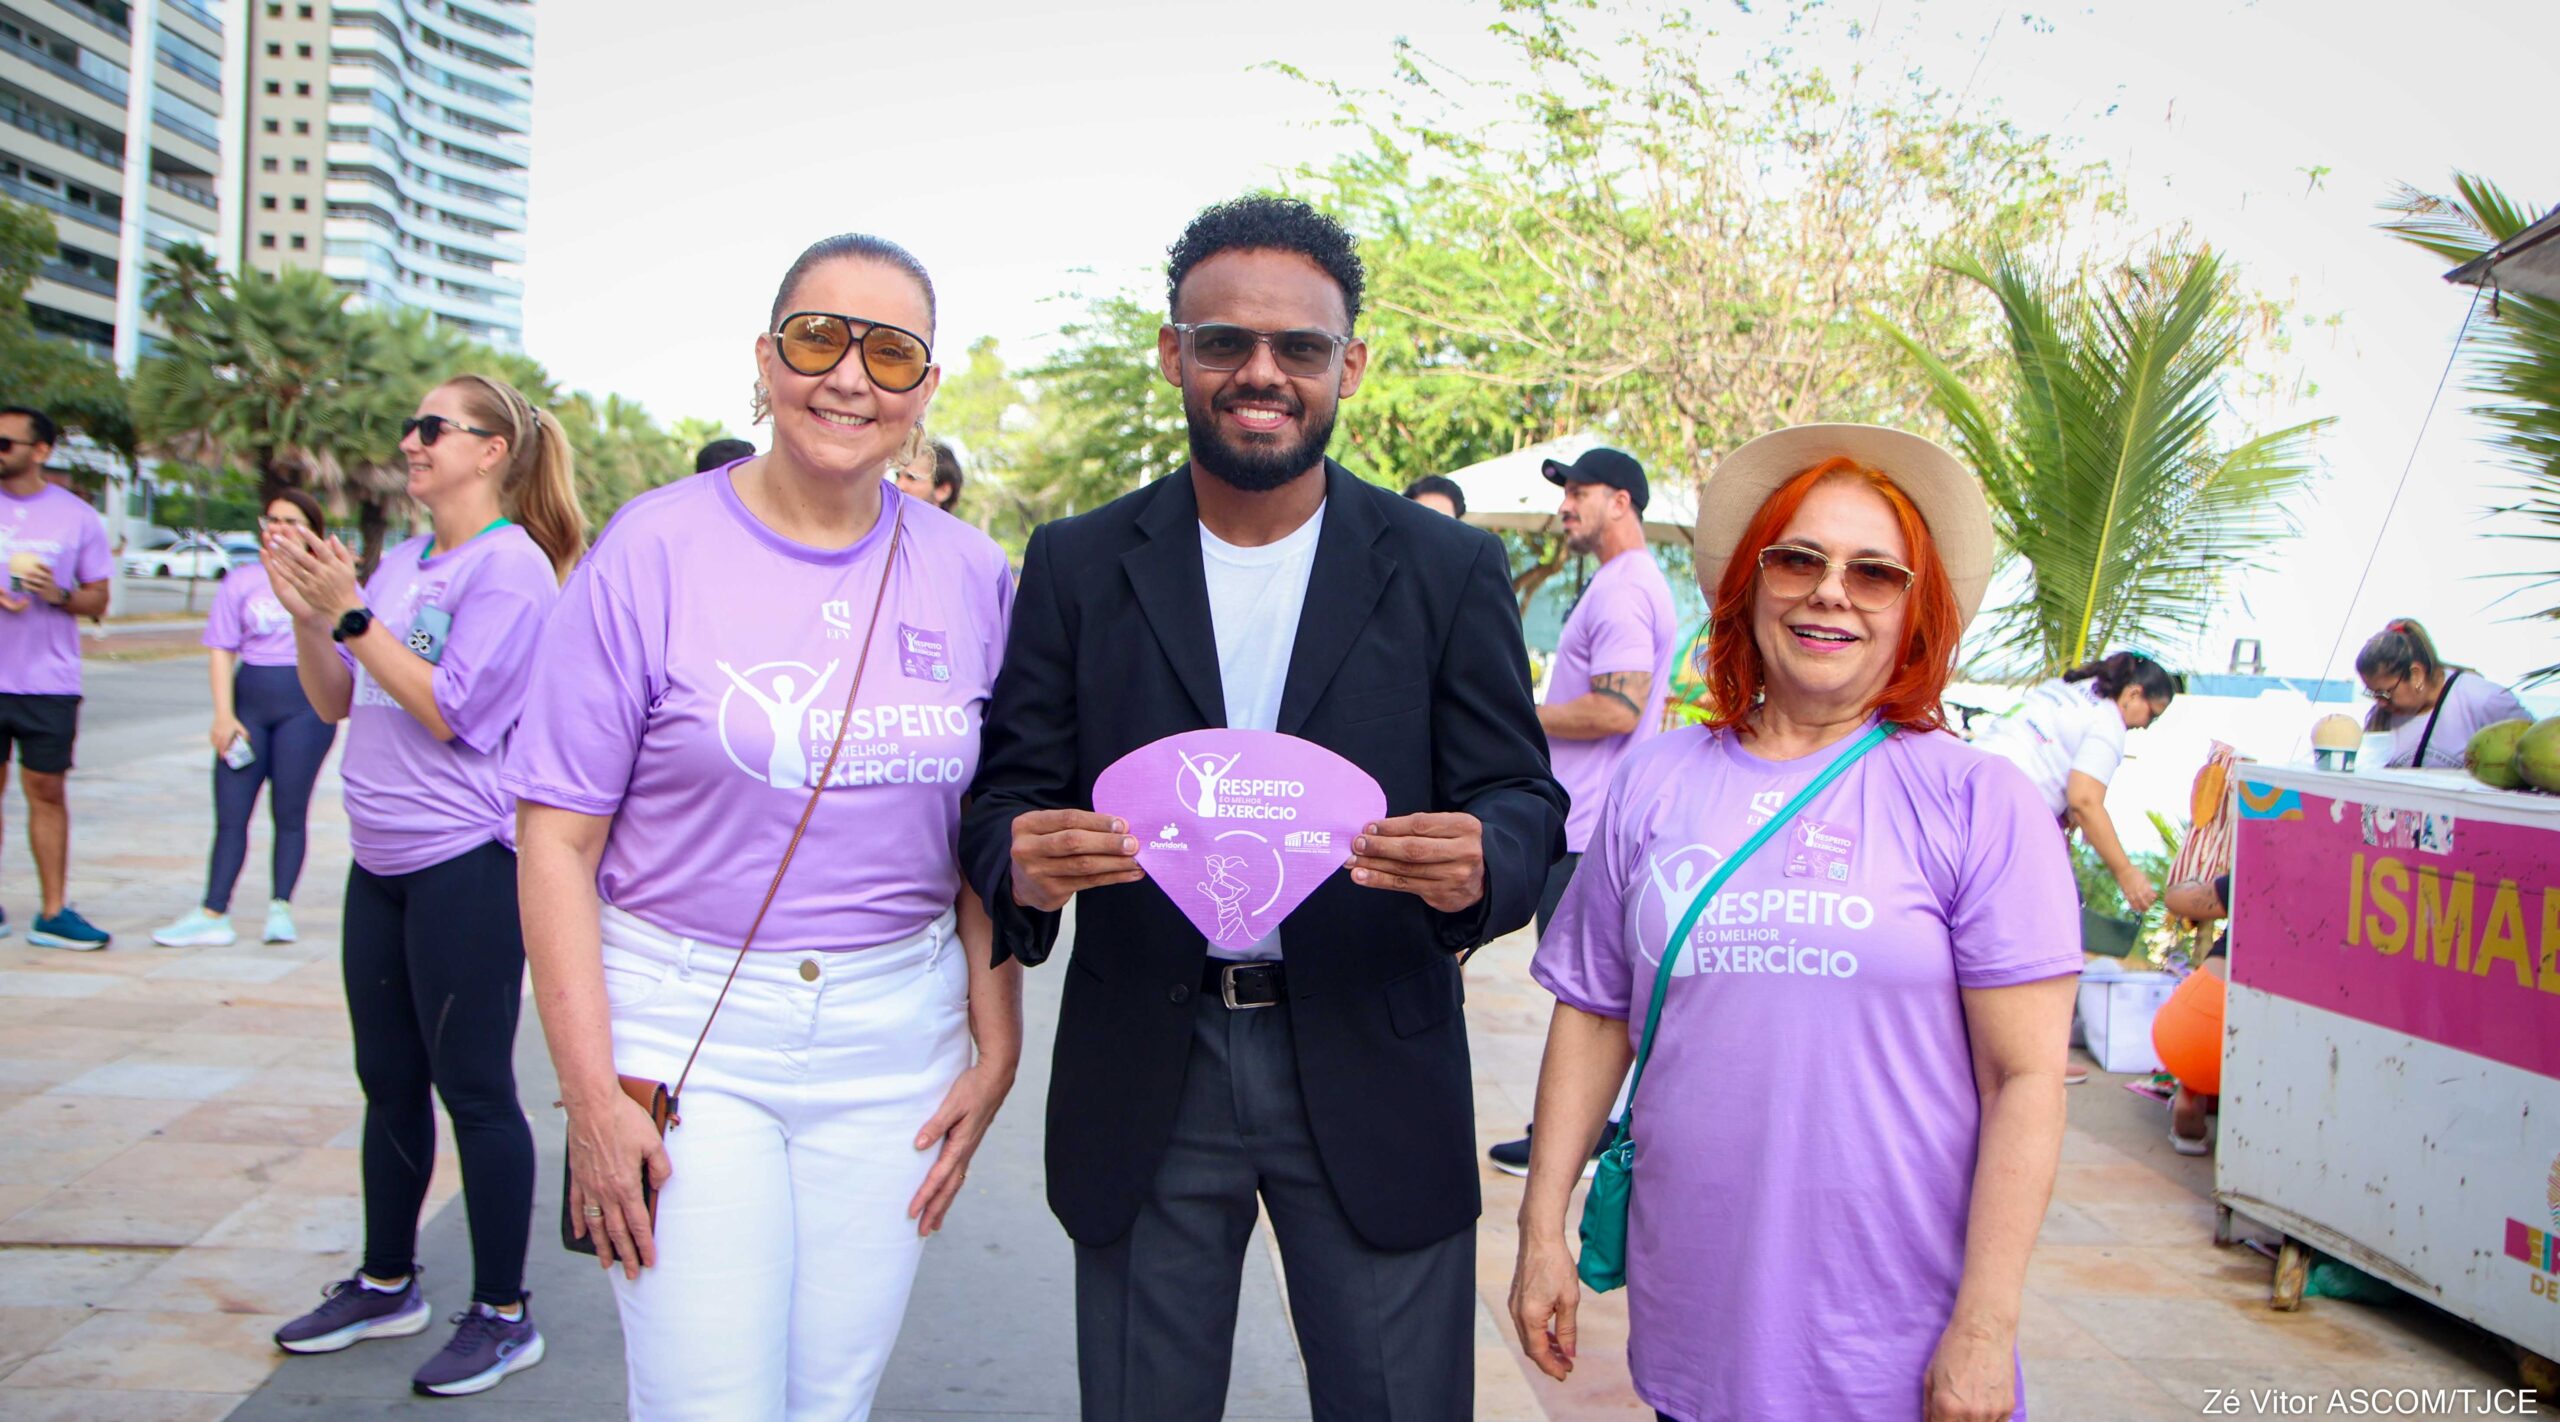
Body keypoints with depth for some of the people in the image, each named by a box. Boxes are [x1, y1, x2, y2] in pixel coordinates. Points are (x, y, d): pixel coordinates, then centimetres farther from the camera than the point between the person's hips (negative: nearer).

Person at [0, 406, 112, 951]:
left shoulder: (77, 516, 4)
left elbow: (97, 600, 6)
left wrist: (59, 594, -14)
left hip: (50, 681, -1)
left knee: (47, 791, 2)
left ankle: (53, 912, 5)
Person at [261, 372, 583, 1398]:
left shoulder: (511, 565, -11)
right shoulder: (398, 564, 11)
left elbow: (450, 711, -18)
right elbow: (337, 703, 13)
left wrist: (350, 614, -18)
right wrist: (306, 612, -2)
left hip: (466, 862, -8)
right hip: (381, 860, 8)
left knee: (473, 1088, 0)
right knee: (389, 1081, 18)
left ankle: (503, 1314, 12)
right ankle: (386, 1283, 33)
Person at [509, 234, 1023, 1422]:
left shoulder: (970, 577, 3)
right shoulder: (654, 549, -6)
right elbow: (558, 837, -6)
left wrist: (996, 1050, 5)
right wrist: (591, 1093, -10)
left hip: (895, 1040, 3)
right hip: (686, 1023, -3)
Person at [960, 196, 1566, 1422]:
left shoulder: (1449, 570, 0)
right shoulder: (1077, 565, 3)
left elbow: (1523, 801, -1)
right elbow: (1006, 791, 2)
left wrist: (1477, 865, -25)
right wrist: (1023, 860, -22)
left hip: (1371, 1076, 0)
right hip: (1143, 1078, 1)